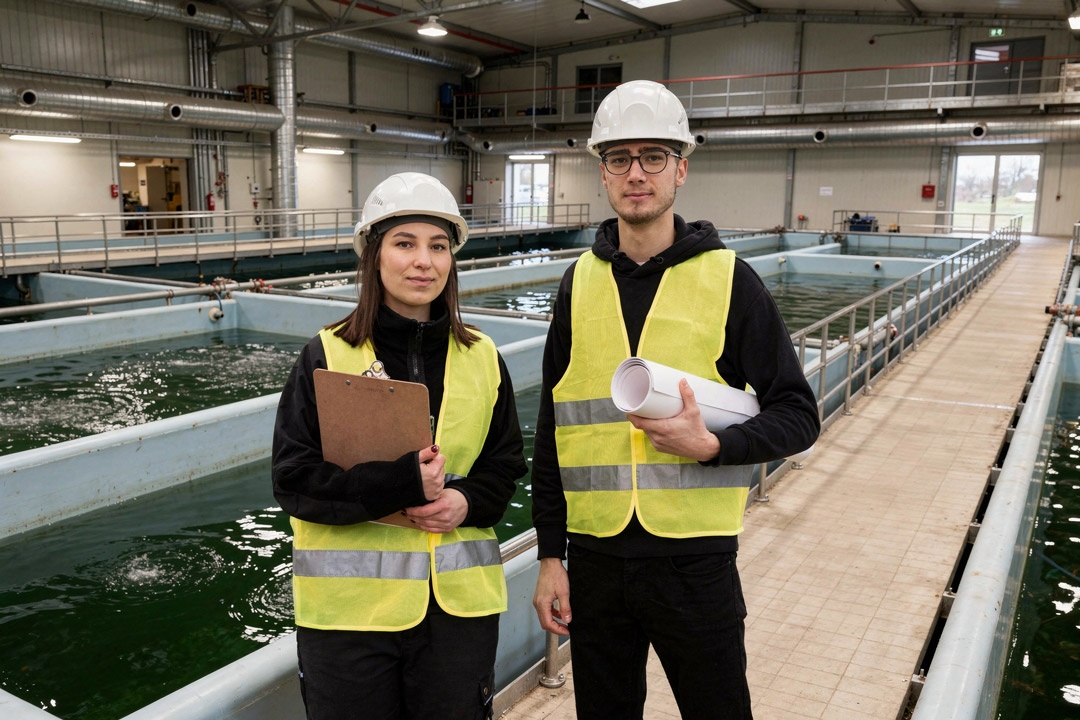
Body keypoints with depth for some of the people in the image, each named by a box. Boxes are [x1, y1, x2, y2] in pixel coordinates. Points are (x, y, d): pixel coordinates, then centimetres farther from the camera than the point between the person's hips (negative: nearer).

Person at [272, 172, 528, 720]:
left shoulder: (482, 359, 2)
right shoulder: (328, 357, -6)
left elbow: (506, 464, 8)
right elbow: (292, 479, -10)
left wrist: (468, 502, -13)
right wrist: (399, 485, -21)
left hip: (459, 604, 3)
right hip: (349, 608, -2)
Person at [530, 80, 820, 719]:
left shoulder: (728, 278, -5)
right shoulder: (580, 283, 3)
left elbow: (798, 415, -2)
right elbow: (552, 432, 7)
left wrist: (711, 445, -20)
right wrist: (551, 555, 6)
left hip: (696, 561, -2)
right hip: (595, 557, 3)